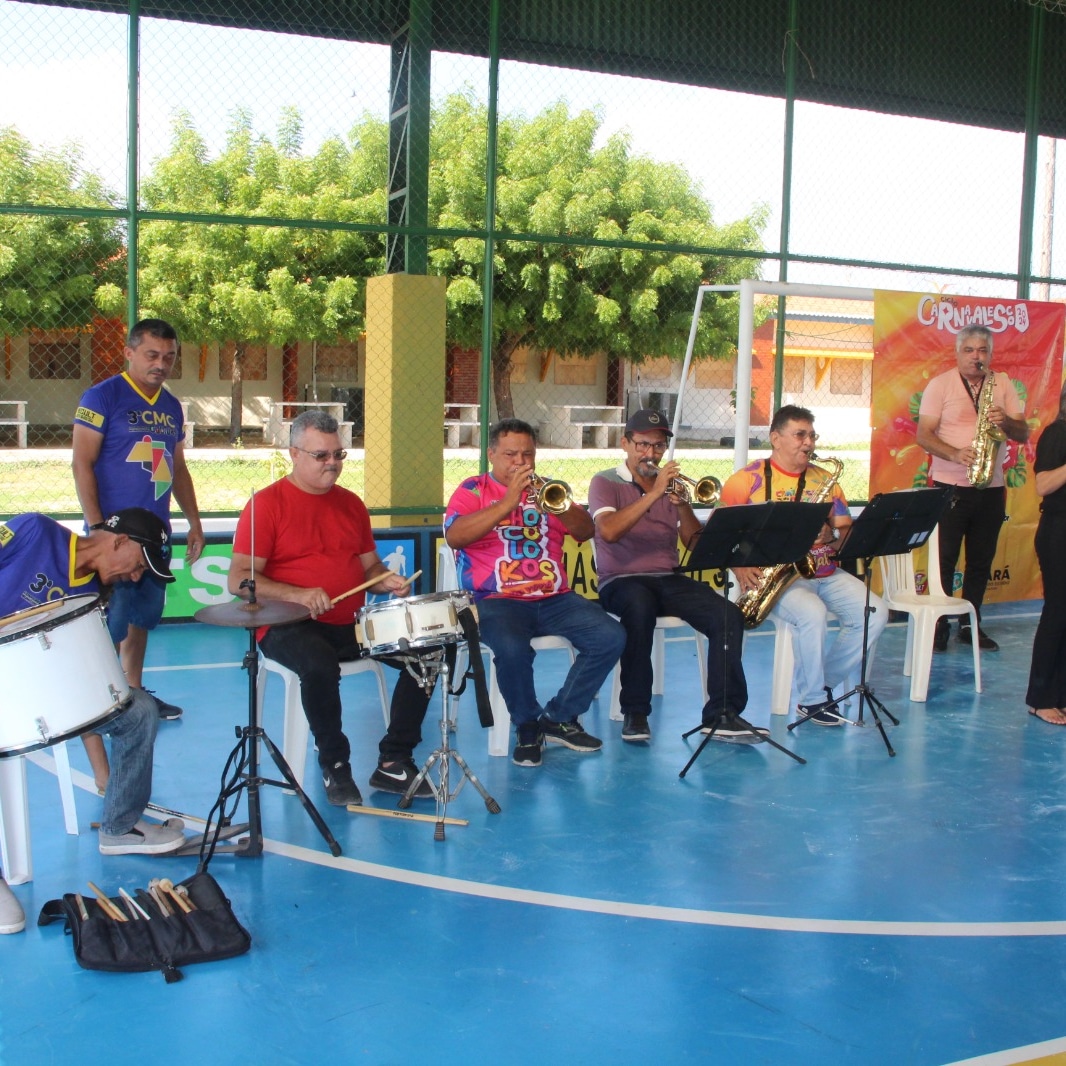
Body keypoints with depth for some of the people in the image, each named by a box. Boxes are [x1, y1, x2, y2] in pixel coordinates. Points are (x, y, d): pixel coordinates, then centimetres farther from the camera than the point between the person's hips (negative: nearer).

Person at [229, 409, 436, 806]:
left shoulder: (350, 504, 14)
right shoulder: (267, 504, -5)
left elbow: (369, 565, 22)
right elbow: (239, 580, -11)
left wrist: (386, 580, -2)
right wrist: (296, 594, -26)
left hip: (352, 624, 6)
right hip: (290, 628, -6)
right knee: (320, 665, -37)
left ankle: (393, 762, -1)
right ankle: (334, 766, -12)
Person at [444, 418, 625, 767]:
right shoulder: (473, 490, 5)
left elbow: (585, 531, 4)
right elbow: (454, 537, -15)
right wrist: (508, 502, -21)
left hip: (554, 598, 5)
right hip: (497, 601, -4)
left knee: (611, 637, -17)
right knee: (512, 648, -36)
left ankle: (559, 718, -1)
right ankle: (527, 726, -6)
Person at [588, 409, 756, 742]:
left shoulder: (671, 484, 17)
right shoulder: (606, 483, 4)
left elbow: (695, 541, 7)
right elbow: (608, 531, -18)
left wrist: (681, 504, -12)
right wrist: (654, 494, -20)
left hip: (669, 578, 5)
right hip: (622, 580, -4)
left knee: (727, 615, -21)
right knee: (640, 607, -39)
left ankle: (723, 714, -19)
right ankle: (634, 712, -25)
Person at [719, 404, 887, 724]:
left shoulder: (825, 480, 14)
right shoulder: (747, 480, 0)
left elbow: (847, 533, 12)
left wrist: (832, 536, -12)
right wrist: (740, 566, -18)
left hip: (825, 572, 5)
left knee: (875, 613, -16)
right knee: (813, 613, -34)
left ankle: (824, 683, 3)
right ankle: (813, 699, -11)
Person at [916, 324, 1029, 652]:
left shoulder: (1003, 384, 8)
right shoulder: (940, 384, -2)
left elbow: (1023, 434, 4)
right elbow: (924, 434, -8)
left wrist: (1006, 421, -18)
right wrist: (955, 454, -23)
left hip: (991, 488, 3)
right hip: (949, 486, -3)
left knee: (981, 560, 9)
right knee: (945, 559, 0)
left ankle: (971, 624, 20)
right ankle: (939, 625, 10)